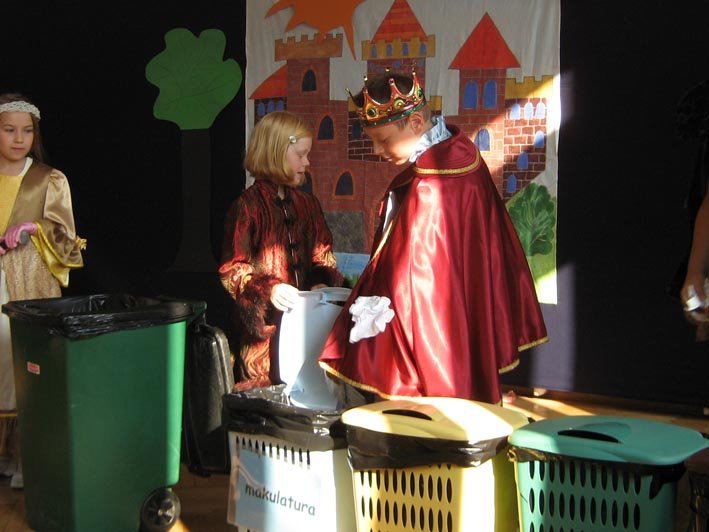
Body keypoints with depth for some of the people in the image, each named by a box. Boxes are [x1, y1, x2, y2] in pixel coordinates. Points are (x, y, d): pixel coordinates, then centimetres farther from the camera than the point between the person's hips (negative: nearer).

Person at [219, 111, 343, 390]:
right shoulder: (248, 205, -7)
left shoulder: (308, 204, 13)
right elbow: (231, 270, -10)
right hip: (266, 328, -5)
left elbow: (322, 258, 15)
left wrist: (322, 283, -7)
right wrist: (268, 290, -25)